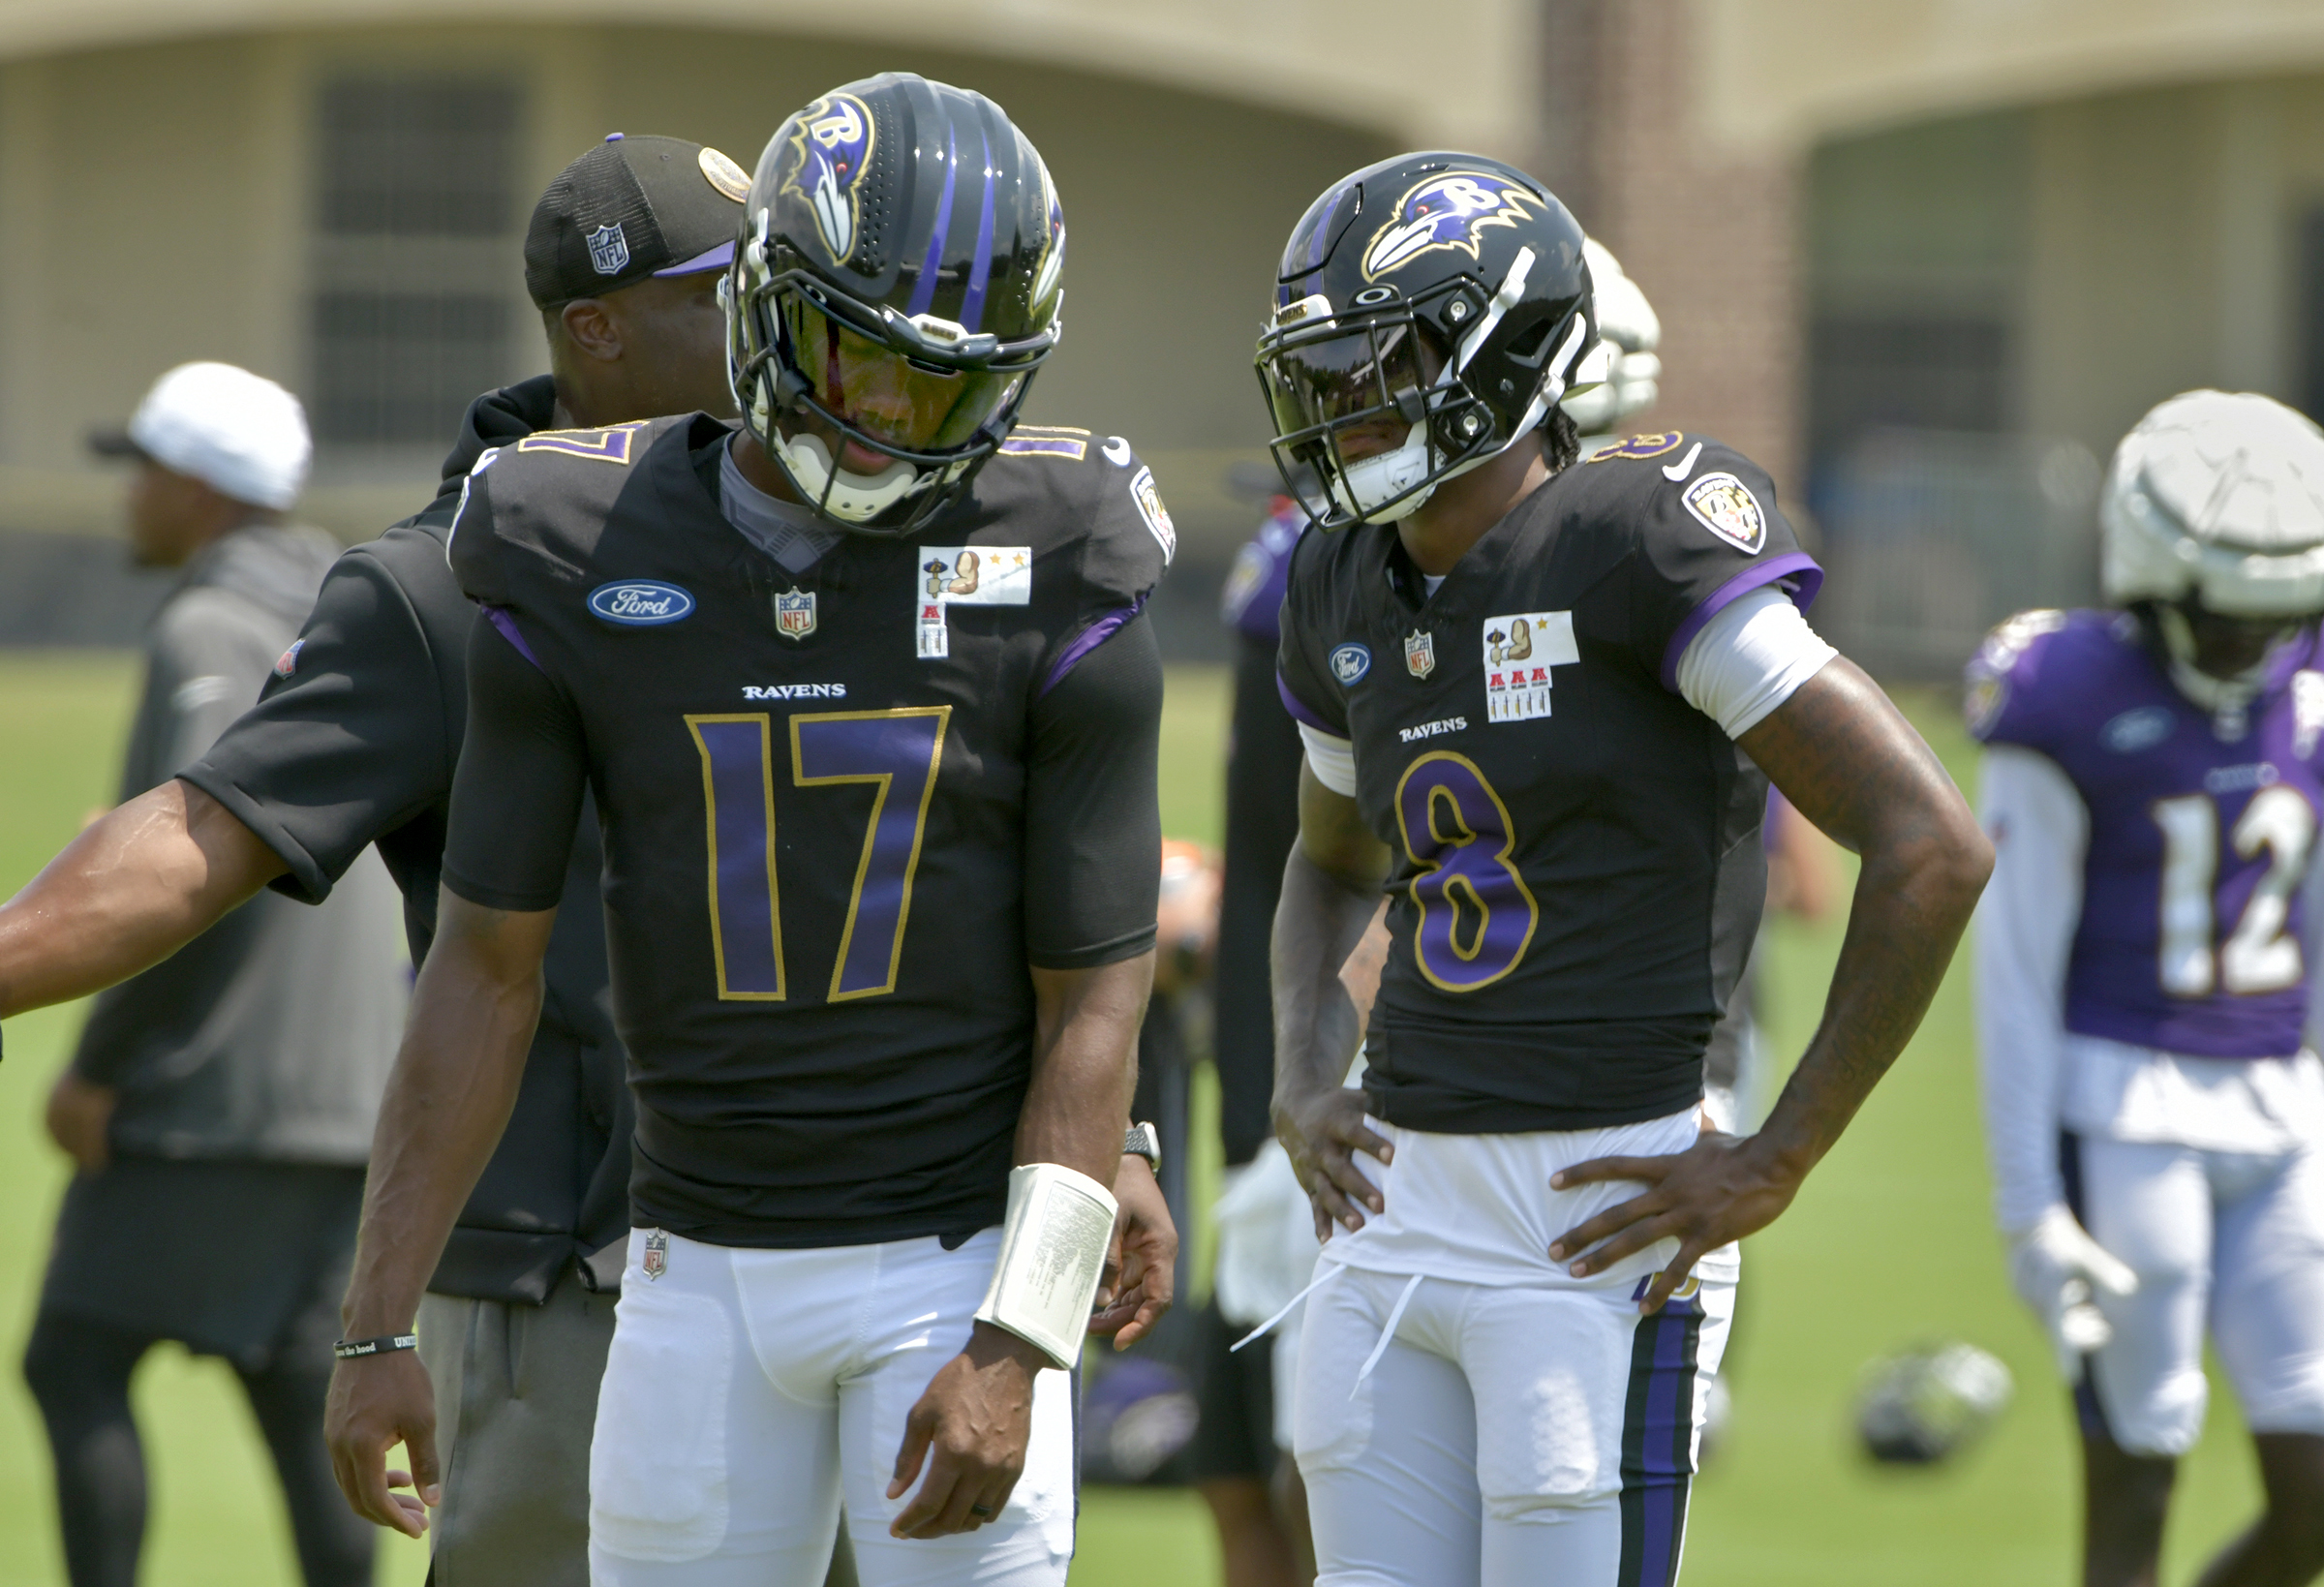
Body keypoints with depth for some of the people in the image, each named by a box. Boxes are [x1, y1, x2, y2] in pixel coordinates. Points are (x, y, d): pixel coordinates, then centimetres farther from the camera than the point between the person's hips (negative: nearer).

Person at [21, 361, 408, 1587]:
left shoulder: (207, 633, -11)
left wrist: (97, 1067, -15)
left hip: (215, 1093, -9)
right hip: (341, 1090, 9)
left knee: (73, 1364, -5)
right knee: (299, 1396, 7)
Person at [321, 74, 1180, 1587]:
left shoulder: (1056, 591, -10)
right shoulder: (577, 575, -5)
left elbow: (1094, 996, -7)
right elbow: (487, 969, -1)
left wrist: (1016, 1349, -16)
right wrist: (378, 1331, -4)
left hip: (956, 1256, -3)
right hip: (706, 1267, 3)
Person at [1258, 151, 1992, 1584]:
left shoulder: (1636, 546, -13)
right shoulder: (1352, 593, 11)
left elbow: (1933, 848, -17)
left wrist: (1776, 1165, -14)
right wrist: (1303, 1080, 14)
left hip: (1602, 1222, -7)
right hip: (1400, 1210, 7)